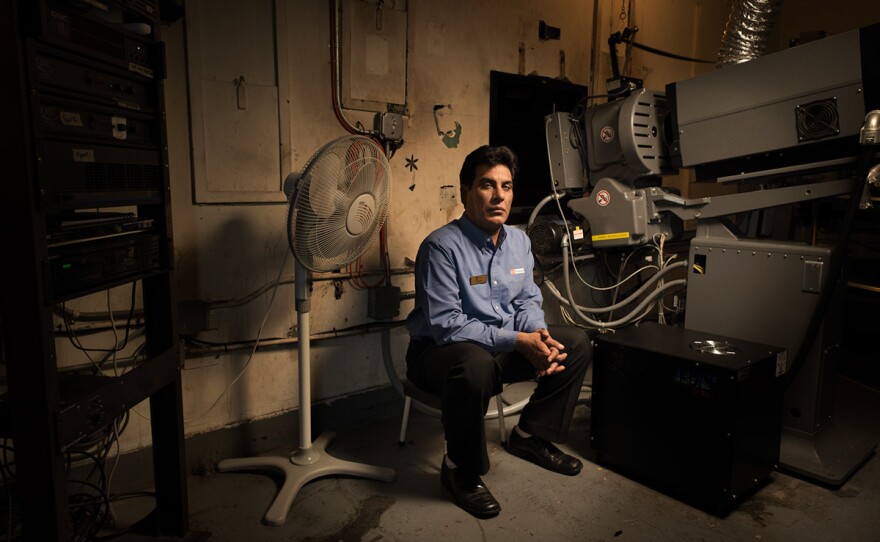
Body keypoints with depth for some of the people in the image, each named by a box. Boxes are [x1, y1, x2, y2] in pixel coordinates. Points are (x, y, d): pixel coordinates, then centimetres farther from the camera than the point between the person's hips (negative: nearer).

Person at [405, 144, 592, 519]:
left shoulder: (519, 241, 3)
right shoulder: (441, 246, -22)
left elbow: (527, 301, 8)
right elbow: (446, 325, -26)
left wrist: (539, 334, -15)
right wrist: (517, 340, -28)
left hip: (504, 346, 8)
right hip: (440, 350, -7)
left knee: (577, 343, 1)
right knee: (475, 365, -41)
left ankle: (531, 436, 15)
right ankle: (460, 472, -13)